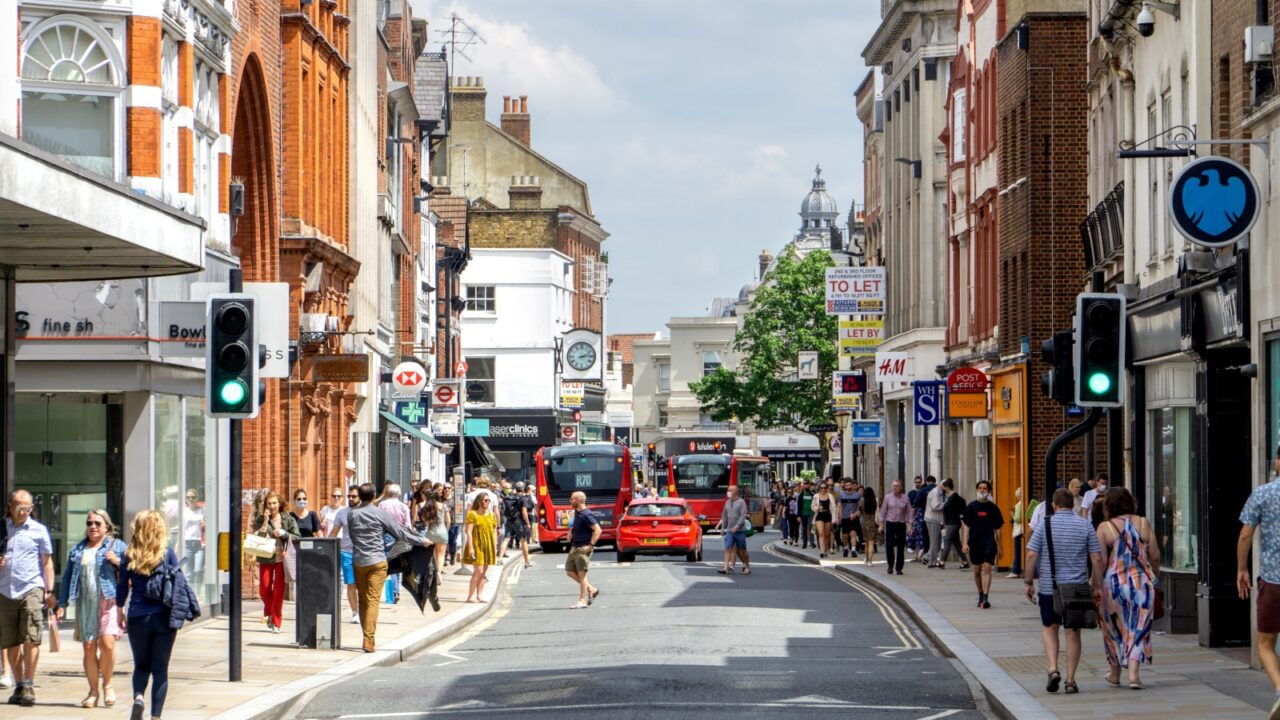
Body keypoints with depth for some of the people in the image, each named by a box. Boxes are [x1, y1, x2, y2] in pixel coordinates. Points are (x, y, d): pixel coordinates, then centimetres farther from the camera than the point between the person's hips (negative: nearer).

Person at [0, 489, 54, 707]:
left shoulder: (39, 530, 6)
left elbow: (47, 562, 9)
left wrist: (49, 590, 3)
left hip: (31, 589, -3)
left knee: (30, 640, -12)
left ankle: (29, 686, -8)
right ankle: (18, 686, 14)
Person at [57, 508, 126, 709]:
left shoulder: (117, 547, 8)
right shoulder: (77, 550, 19)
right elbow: (67, 578, 19)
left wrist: (118, 562, -13)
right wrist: (62, 604, 12)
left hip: (109, 602, -3)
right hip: (85, 605, 3)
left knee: (107, 643, -17)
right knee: (89, 647, 1)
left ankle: (107, 685, 4)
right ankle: (93, 691, 10)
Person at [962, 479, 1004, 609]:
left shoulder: (993, 508, 5)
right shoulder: (972, 507, 3)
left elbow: (997, 529, 10)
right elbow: (966, 525, 1)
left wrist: (999, 548, 11)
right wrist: (965, 543, -10)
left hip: (989, 541, -1)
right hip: (974, 541, 1)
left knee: (987, 568, -14)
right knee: (977, 570, 12)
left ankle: (985, 598, -19)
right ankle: (981, 594, 30)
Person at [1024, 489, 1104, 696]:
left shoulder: (1044, 525, -4)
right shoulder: (1085, 526, 0)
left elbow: (1031, 556, -8)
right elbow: (1097, 558, -2)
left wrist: (1029, 582, 2)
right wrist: (1098, 587, 5)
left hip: (1049, 587, -1)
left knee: (1049, 628, 15)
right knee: (1073, 632, 8)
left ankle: (1053, 669, -5)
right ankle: (1070, 680, 6)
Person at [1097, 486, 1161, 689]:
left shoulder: (1105, 528, -6)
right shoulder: (1143, 524, 1)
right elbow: (1155, 556, 4)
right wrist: (1154, 576, 20)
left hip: (1114, 583, -1)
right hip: (1142, 582, 1)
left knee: (1114, 629, 14)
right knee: (1138, 629, 6)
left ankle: (1115, 675, 26)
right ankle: (1134, 673, -10)